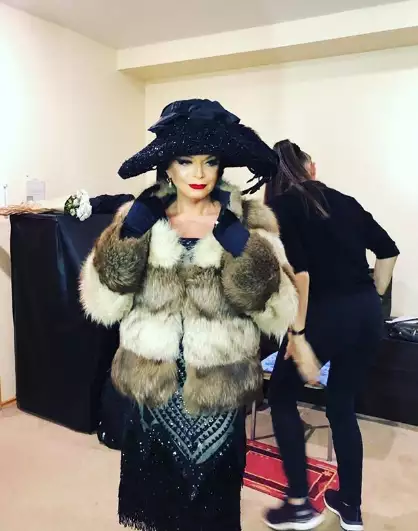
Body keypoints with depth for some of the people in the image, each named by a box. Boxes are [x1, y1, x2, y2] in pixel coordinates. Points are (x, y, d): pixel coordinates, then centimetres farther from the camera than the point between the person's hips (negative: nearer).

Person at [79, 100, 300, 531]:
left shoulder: (249, 220, -4)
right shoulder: (140, 217, 0)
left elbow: (277, 309, -14)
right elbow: (104, 302, -10)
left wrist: (237, 241, -25)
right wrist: (133, 227, -19)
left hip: (219, 390, -1)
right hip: (152, 386, 2)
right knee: (153, 493, 20)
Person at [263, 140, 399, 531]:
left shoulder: (282, 206, -1)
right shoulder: (342, 200, 15)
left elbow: (300, 269, -14)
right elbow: (388, 250, 13)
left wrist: (298, 329, -11)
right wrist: (373, 298, 18)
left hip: (327, 315, -6)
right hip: (368, 315, 6)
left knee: (281, 398, 15)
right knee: (342, 406, 21)